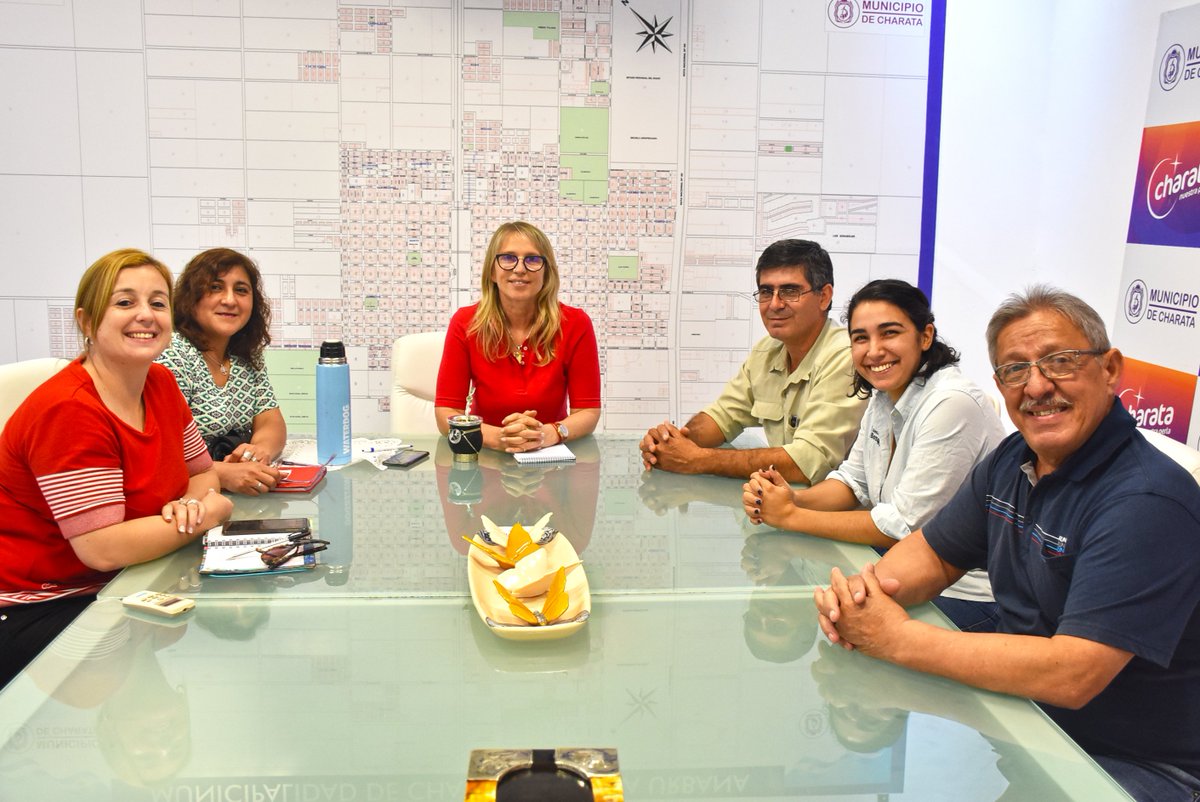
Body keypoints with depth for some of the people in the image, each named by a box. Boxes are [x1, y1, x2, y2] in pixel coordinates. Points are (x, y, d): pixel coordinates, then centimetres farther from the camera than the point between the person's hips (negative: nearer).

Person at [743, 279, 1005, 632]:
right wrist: (795, 498, -10)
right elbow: (854, 482, 11)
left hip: (967, 593, -7)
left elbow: (902, 526, -22)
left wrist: (792, 517, -19)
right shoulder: (883, 396, 3)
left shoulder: (952, 403, -23)